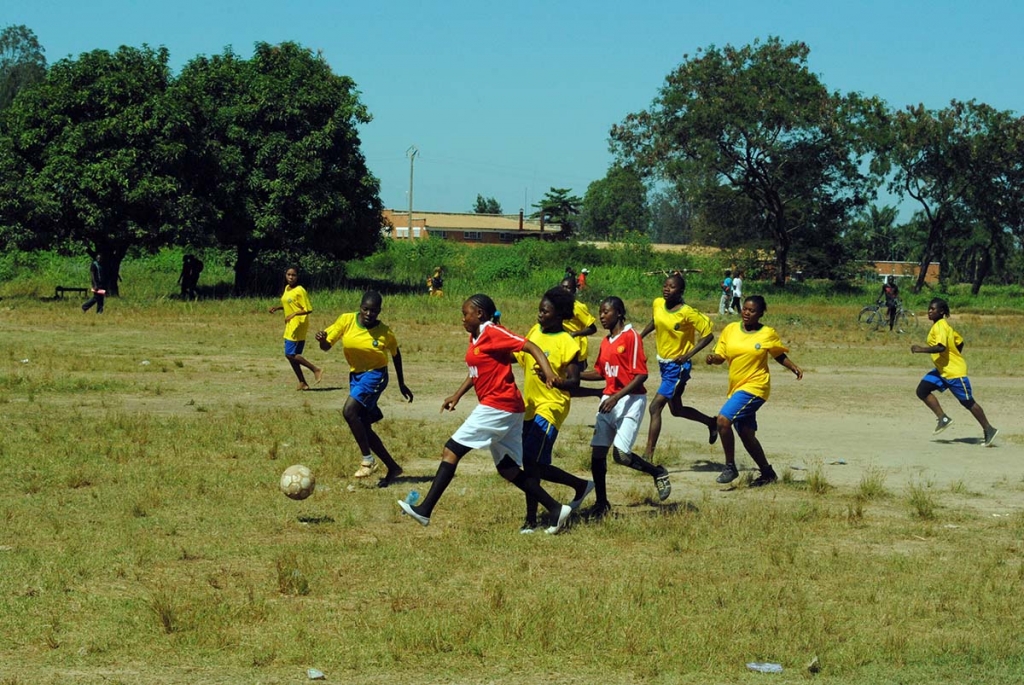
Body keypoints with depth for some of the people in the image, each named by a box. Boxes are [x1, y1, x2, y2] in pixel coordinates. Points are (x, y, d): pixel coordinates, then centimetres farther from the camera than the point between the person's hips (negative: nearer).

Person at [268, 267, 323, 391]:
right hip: (290, 326, 9)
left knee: (290, 354, -13)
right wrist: (277, 308, 11)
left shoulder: (299, 291, -14)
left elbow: (308, 309, -15)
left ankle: (316, 369, -6)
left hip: (298, 325, -9)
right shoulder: (287, 288, 12)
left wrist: (293, 314, -25)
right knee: (292, 355, 8)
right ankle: (302, 383, 12)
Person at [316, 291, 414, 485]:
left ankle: (368, 460, -13)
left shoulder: (384, 332, -12)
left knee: (349, 411, -25)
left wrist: (401, 383, 14)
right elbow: (327, 346, -4)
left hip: (375, 375, -5)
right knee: (363, 428, 6)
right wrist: (322, 339, -29)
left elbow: (395, 353, 7)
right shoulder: (346, 320, -9)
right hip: (356, 375, 5)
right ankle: (393, 468, 20)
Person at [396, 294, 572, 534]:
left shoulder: (493, 333, -11)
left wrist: (548, 373, -32)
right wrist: (456, 396, 18)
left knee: (451, 450, -8)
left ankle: (425, 510, -9)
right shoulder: (475, 337, 16)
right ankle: (556, 510, 9)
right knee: (508, 469, 10)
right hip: (507, 409, 10)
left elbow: (531, 347, -18)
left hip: (497, 406, -10)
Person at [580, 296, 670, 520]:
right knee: (597, 451, 2)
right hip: (609, 400, 8)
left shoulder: (631, 337, -11)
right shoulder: (606, 341, 13)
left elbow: (641, 375, -16)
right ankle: (601, 503, 14)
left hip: (631, 400, -8)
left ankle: (659, 473, 9)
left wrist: (616, 397, -21)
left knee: (621, 454, -16)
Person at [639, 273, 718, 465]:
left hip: (677, 366, -8)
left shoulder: (687, 313, -21)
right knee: (676, 410, 21)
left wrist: (688, 355, -22)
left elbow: (708, 334, -16)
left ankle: (648, 455, -11)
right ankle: (711, 422, 45)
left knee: (655, 407, -14)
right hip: (663, 363, 8)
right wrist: (640, 336, 8)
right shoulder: (658, 304, -2)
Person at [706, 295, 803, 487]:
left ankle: (730, 467, -9)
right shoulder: (731, 330, 5)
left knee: (723, 419, -22)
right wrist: (713, 358, -15)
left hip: (754, 387, -6)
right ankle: (768, 473, 29)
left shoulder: (768, 334, -3)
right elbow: (721, 356, 7)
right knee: (747, 436, 11)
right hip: (736, 388, 6)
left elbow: (779, 355, 11)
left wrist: (795, 368, -3)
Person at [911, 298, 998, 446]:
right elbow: (959, 341, 20)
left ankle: (989, 430, 11)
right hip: (941, 370, 10)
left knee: (968, 402, 0)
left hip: (954, 371, -10)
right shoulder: (943, 326, 11)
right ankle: (943, 418, 0)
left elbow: (941, 347, -33)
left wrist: (921, 349, -29)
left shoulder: (940, 327, -18)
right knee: (922, 390, -3)